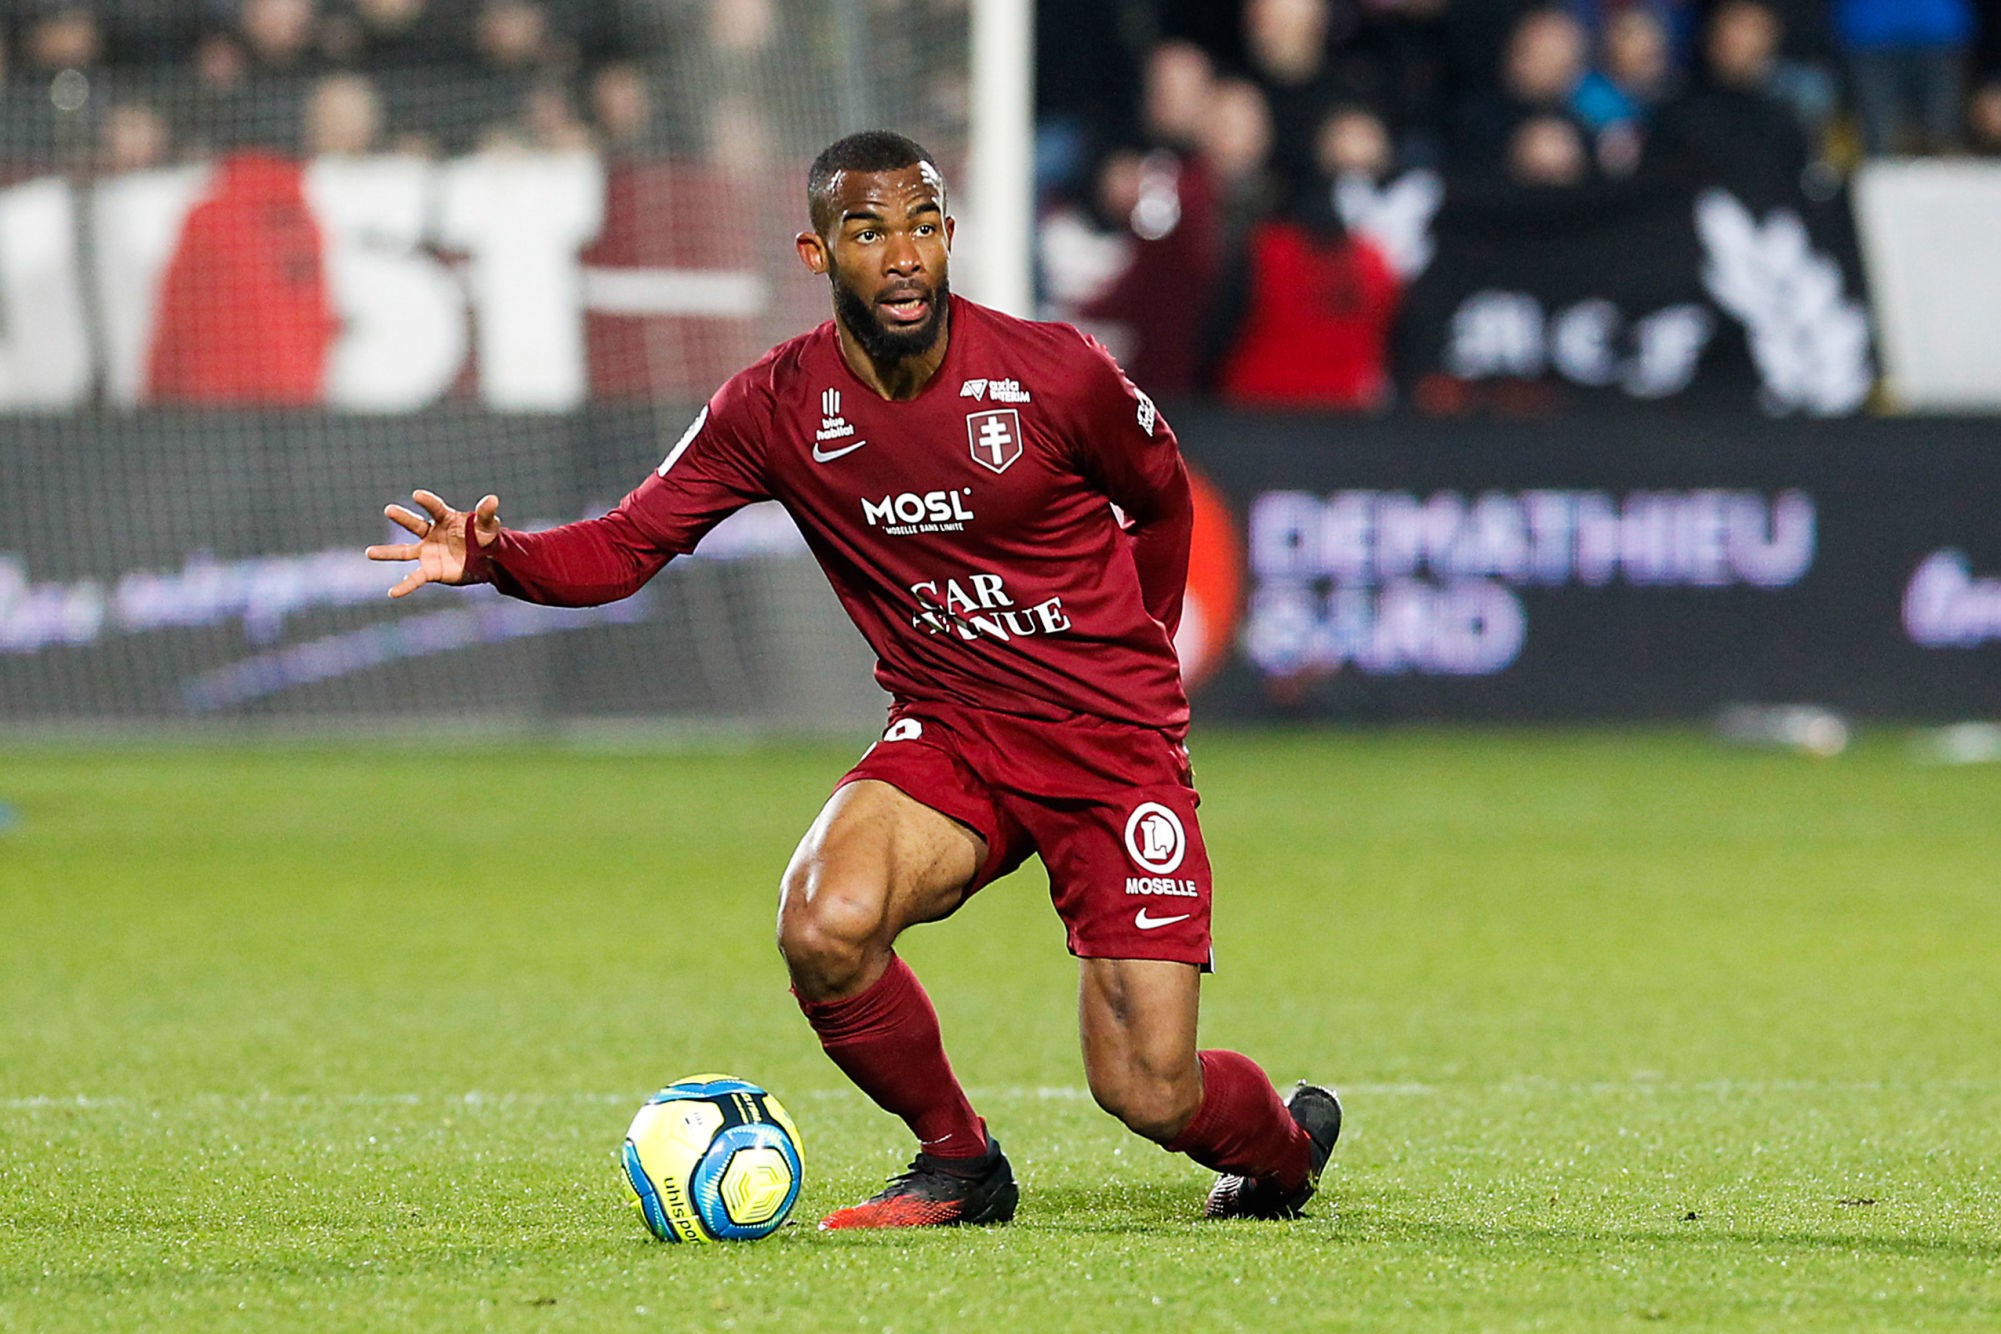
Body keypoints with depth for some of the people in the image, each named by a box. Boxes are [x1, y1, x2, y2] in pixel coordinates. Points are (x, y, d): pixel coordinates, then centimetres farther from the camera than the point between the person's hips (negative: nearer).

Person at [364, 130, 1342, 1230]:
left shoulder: (1056, 375, -13)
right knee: (822, 927, -30)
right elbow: (628, 543, -3)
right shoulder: (777, 407, -7)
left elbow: (1160, 499, 7)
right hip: (946, 734, 2)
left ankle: (1282, 1141, 29)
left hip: (1115, 744, -2)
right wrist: (496, 558, -23)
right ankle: (957, 1166, -1)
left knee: (1150, 1096, -10)